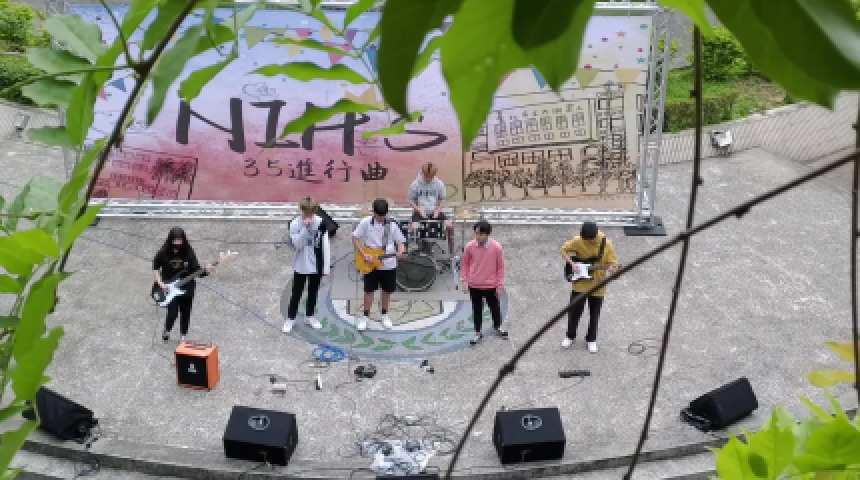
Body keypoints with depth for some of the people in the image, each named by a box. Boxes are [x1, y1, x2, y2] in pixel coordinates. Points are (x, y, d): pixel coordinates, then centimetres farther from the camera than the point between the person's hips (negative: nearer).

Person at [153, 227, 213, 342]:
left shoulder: (188, 252, -6)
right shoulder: (164, 252, -8)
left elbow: (196, 270, -7)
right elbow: (155, 266, 5)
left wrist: (206, 271, -27)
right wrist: (160, 282, -4)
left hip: (187, 288, 2)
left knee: (185, 313, 8)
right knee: (172, 313, -12)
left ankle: (183, 336, 27)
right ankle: (166, 331, 18)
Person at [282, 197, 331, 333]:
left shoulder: (321, 223, -10)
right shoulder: (295, 224, -14)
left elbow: (325, 245, -5)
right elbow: (296, 245, -22)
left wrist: (326, 266, -5)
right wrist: (305, 228, -30)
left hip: (316, 265, 2)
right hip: (301, 266, -2)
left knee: (313, 292, 16)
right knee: (296, 293, 7)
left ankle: (310, 316, 33)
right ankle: (290, 318, 23)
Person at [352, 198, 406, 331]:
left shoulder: (392, 225, -6)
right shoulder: (366, 223, -9)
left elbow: (400, 241, 0)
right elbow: (355, 239, -5)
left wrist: (401, 251, -23)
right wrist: (365, 254, -14)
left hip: (389, 264, 2)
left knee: (387, 290, 12)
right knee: (369, 290, 4)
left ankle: (384, 315, 31)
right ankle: (365, 316, 19)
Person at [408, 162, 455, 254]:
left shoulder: (439, 184, -2)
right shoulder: (415, 184, -6)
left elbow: (442, 199, 9)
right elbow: (411, 200, 1)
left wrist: (437, 210, -8)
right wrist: (419, 210, -14)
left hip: (434, 212, 2)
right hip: (420, 212, -2)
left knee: (449, 225, -19)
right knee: (415, 227, -32)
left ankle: (451, 251, -1)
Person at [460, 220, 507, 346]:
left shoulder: (496, 247, -16)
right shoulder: (469, 246, -12)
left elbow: (500, 266, -6)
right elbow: (464, 264, 2)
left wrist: (500, 285, -4)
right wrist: (464, 281, 0)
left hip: (491, 285, -1)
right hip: (474, 285, 1)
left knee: (495, 307, 18)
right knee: (477, 310, 14)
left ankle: (498, 327, 45)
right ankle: (478, 333, 30)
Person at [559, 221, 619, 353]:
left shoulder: (606, 244, -14)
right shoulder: (578, 241, -14)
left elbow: (613, 262, -8)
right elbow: (564, 250, -1)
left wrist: (611, 267, -31)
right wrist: (571, 263, -14)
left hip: (597, 285, 0)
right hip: (580, 284, 0)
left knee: (594, 314, 11)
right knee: (574, 310, 9)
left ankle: (591, 339, 31)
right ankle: (570, 335, 32)